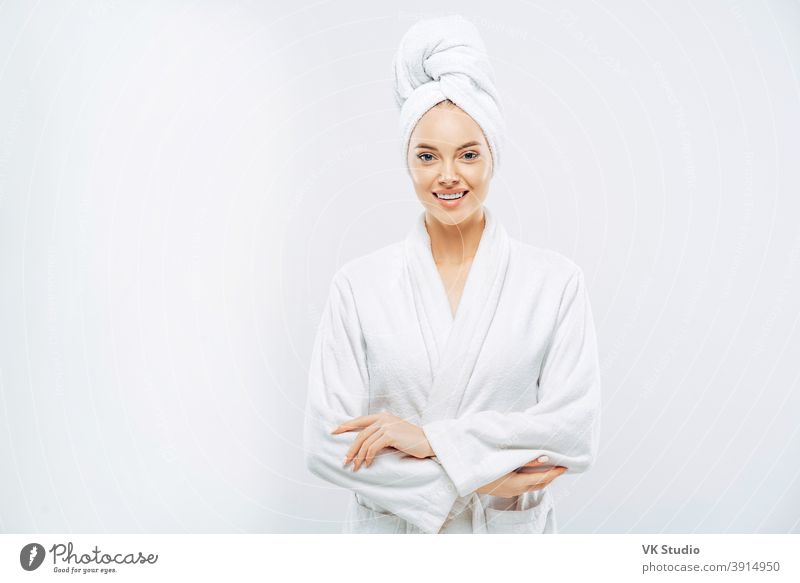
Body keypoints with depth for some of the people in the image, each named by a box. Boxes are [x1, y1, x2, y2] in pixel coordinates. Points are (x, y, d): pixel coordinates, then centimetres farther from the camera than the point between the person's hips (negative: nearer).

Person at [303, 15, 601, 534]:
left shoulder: (556, 282, -10)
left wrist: (431, 437, -20)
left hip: (512, 529, 0)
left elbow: (577, 434, -14)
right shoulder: (358, 285, -9)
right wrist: (474, 479, -18)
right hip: (389, 526, 0)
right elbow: (327, 444, -13)